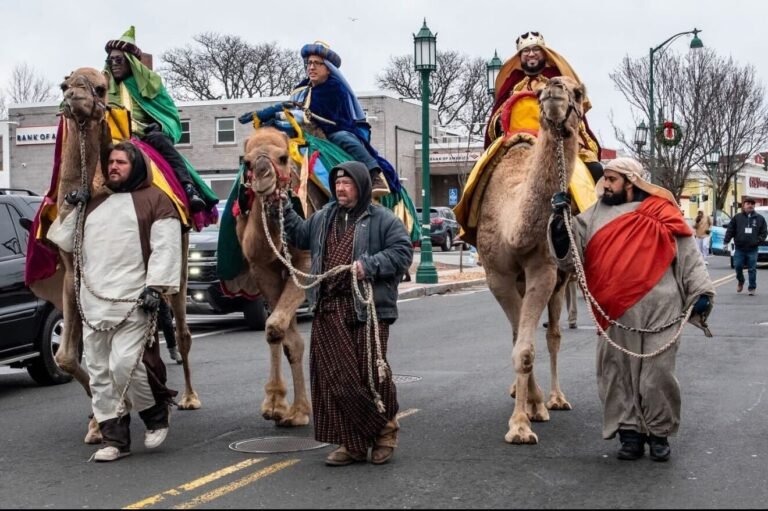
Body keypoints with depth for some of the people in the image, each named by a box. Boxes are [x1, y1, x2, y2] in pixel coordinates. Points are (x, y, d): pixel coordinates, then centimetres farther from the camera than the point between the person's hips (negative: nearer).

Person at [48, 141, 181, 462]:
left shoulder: (154, 200, 3)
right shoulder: (94, 204, 22)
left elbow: (166, 247, -6)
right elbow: (65, 241, 23)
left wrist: (156, 286, -14)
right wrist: (71, 210, 9)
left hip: (132, 300, -7)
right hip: (93, 301, 7)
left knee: (125, 365, -16)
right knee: (99, 372, 5)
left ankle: (156, 412, 11)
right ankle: (114, 439, 13)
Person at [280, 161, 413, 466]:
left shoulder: (382, 220, -1)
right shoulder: (324, 218, 18)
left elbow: (402, 252, -7)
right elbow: (300, 235, 30)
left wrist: (369, 265, -17)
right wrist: (283, 209, 19)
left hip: (367, 308, -5)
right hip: (328, 310, 6)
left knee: (371, 372, -3)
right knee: (334, 376, 3)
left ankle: (385, 432, 20)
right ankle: (352, 443, 12)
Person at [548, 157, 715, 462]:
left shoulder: (661, 213, 4)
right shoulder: (595, 215, 14)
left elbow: (688, 253, 4)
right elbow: (569, 252, 9)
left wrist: (701, 291, -4)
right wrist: (561, 219, -6)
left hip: (658, 308, -3)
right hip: (617, 312, 3)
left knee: (657, 373, 0)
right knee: (619, 373, 5)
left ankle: (659, 433, 15)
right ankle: (630, 432, 17)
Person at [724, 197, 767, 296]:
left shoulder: (759, 218, 5)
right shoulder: (737, 217, 3)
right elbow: (730, 230, 2)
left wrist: (759, 240, -6)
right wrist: (726, 241, -8)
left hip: (752, 249, 0)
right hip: (739, 248, 0)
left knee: (752, 269, 2)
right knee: (738, 266, 1)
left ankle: (752, 288, 11)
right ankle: (740, 281, 28)